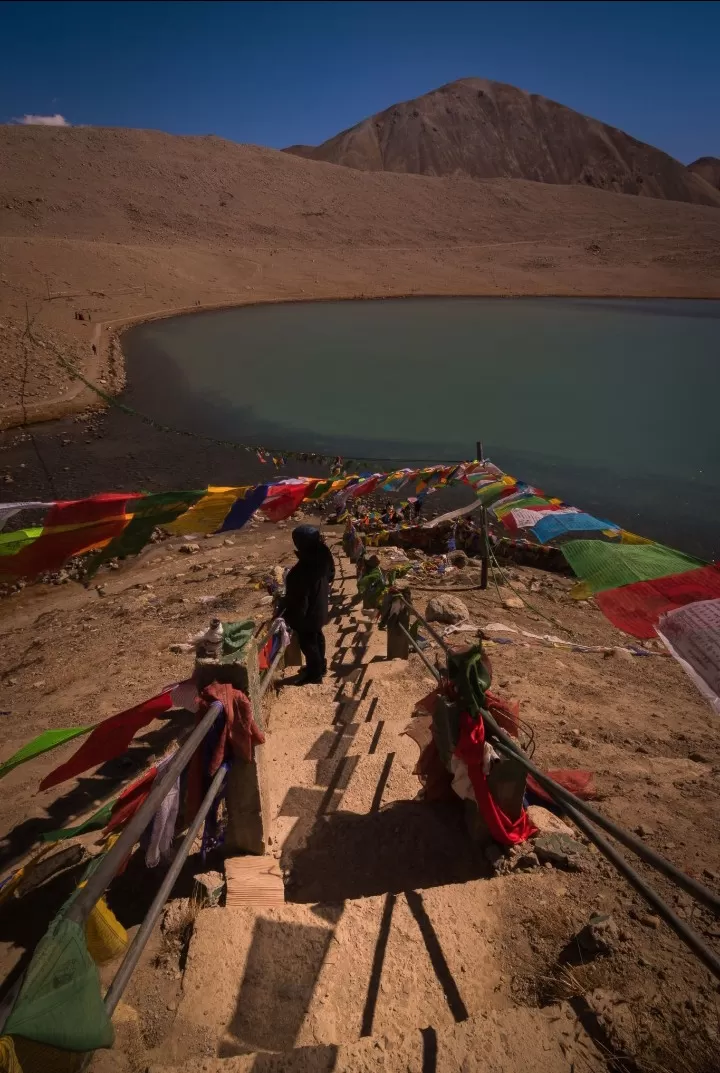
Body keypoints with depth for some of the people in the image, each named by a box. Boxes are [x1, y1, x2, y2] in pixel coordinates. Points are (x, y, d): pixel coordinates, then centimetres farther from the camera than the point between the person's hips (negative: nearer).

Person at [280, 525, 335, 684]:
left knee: (307, 641, 13)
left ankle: (314, 672, 30)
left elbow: (298, 598, -27)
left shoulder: (303, 569, -36)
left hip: (307, 613, -8)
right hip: (319, 607, 8)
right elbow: (330, 576, 7)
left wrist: (287, 614, -13)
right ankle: (320, 665, 44)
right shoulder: (323, 556, -11)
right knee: (317, 636, 26)